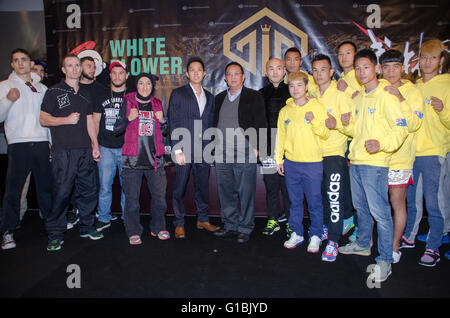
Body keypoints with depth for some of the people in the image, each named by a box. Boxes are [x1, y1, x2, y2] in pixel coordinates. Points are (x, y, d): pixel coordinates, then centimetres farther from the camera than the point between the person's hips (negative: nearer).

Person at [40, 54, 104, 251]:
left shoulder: (85, 94, 18)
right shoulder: (54, 92, 3)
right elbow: (43, 119, 0)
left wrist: (95, 145, 13)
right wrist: (66, 120, -14)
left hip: (85, 151, 5)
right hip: (63, 151, -5)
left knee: (88, 190, 8)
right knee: (62, 192, -6)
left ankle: (87, 227, 22)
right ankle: (55, 235, 6)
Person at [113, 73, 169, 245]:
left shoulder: (157, 104, 13)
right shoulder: (128, 103, 5)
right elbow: (116, 130, 4)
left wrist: (162, 120, 0)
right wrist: (129, 118, -12)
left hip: (154, 158, 3)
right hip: (132, 158, -2)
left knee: (159, 195, 3)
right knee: (132, 198, 1)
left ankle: (158, 227, 22)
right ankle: (133, 232, 16)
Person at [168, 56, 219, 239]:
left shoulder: (209, 97, 16)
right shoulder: (178, 94, 2)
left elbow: (210, 125, 16)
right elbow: (173, 124, -4)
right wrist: (177, 150, -11)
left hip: (203, 150, 4)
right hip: (184, 149, -4)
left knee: (203, 186, 11)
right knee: (180, 188, 2)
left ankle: (203, 220, 26)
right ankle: (179, 224, 14)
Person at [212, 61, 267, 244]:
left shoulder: (254, 97, 2)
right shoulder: (219, 98, 17)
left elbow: (260, 124, -2)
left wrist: (257, 148, -10)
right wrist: (215, 147, 12)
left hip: (244, 154, -5)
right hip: (222, 155, 5)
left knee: (246, 193, 1)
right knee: (226, 193, 11)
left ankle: (245, 228, 15)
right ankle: (230, 226, 25)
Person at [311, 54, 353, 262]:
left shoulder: (341, 94, -5)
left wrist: (336, 124, -26)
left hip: (335, 152, -5)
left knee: (334, 196, -9)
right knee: (321, 195, 14)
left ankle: (333, 241, -2)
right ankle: (326, 227, 32)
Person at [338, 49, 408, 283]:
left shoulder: (386, 96, -7)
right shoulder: (359, 98, 16)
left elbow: (401, 128, -13)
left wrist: (381, 144, -29)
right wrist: (348, 124, 2)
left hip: (375, 162, -8)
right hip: (356, 160, 8)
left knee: (379, 211, -5)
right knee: (361, 207, 19)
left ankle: (385, 260, 5)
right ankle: (362, 244, 35)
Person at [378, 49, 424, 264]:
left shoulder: (412, 91, -1)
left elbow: (414, 124, -14)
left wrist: (400, 99, -23)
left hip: (398, 157, -3)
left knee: (397, 203, 6)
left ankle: (394, 247, 21)